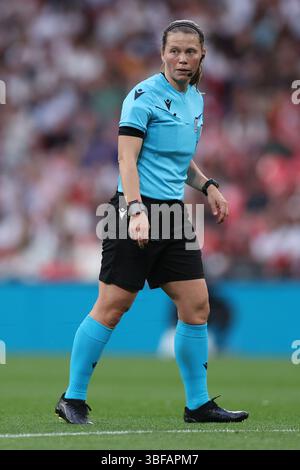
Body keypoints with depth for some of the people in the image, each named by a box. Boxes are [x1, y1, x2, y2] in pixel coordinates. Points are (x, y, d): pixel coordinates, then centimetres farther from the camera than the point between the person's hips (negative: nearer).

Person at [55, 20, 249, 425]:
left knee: (196, 306, 3)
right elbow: (127, 159, -16)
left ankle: (198, 404, 12)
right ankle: (73, 399, 3)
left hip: (174, 213, 7)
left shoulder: (196, 100, 15)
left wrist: (207, 186, 12)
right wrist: (137, 211, -27)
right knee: (113, 306, -7)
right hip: (137, 210, -7)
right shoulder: (144, 95, -9)